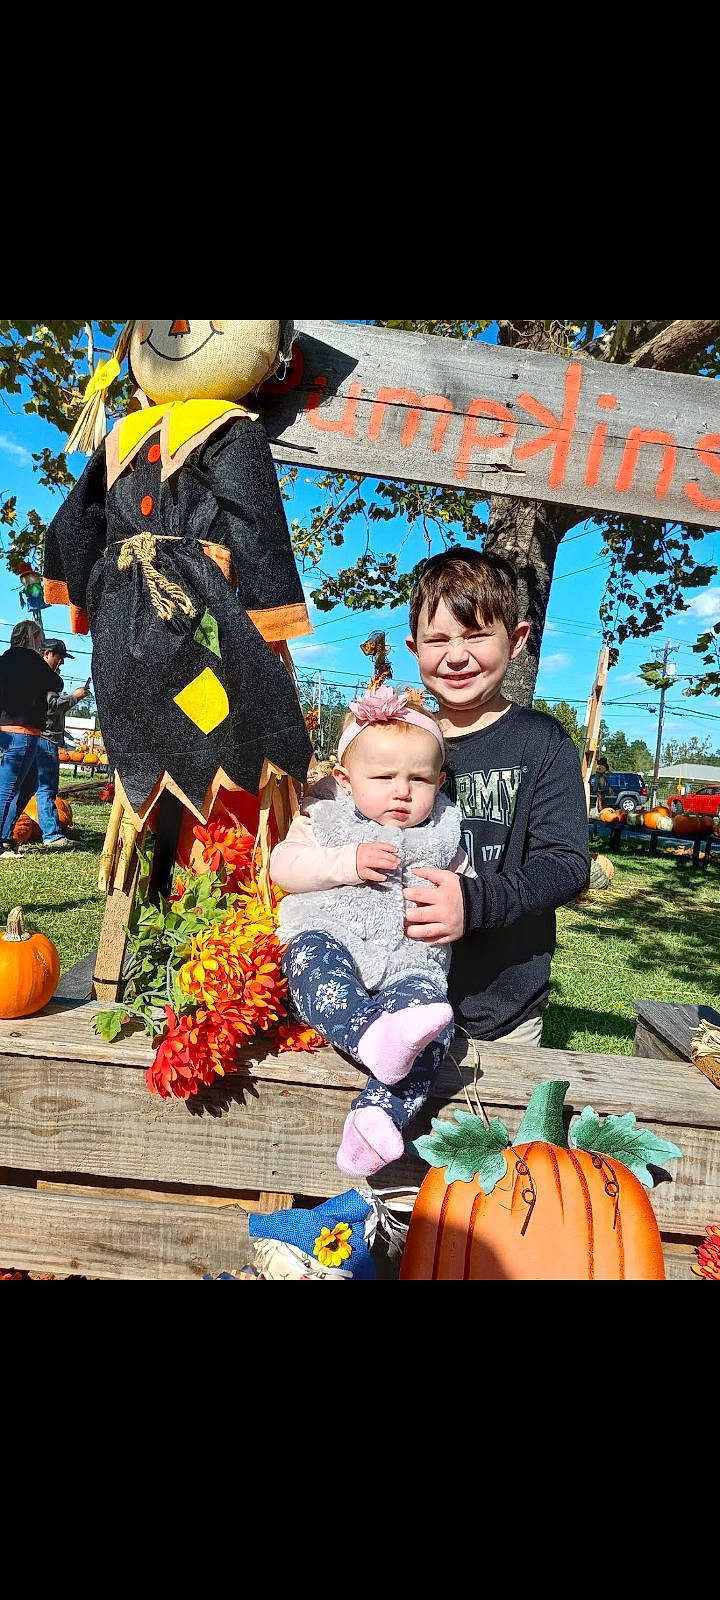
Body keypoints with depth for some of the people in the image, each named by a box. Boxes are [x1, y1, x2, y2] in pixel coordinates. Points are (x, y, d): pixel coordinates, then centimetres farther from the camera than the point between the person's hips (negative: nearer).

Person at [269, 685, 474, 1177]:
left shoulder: (443, 837, 16)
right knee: (313, 959, -37)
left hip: (410, 960, 2)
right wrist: (346, 863, -14)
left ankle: (377, 1117, -36)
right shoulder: (327, 819, 10)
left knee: (431, 1015, -29)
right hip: (331, 939, -1)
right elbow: (284, 866, -1)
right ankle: (372, 1036, -55)